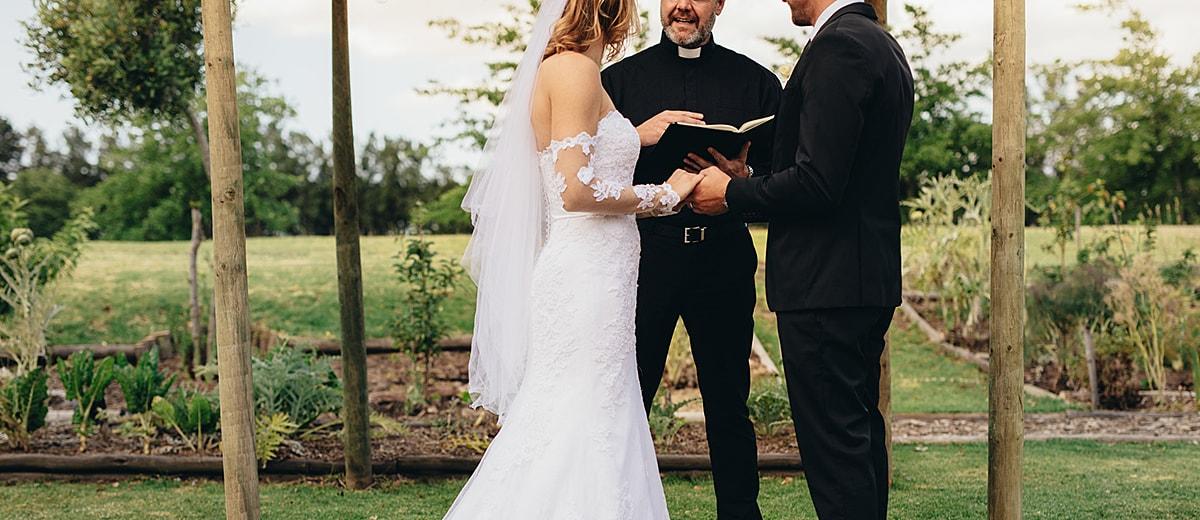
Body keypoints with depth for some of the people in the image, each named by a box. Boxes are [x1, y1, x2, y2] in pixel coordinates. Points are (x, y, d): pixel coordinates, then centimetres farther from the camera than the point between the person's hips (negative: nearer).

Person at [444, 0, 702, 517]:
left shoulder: (561, 68, 16)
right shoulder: (575, 69, -13)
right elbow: (575, 189, -20)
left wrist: (639, 132, 23)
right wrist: (663, 195, -11)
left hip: (590, 275, 10)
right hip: (589, 276, -10)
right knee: (585, 430, -5)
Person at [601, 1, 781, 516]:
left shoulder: (755, 81, 9)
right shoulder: (620, 78, 9)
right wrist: (638, 137, -14)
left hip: (724, 259, 0)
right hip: (643, 256, 0)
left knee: (728, 406, 8)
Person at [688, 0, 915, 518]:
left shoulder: (838, 45, -16)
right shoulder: (882, 45, 16)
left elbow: (817, 184, -22)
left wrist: (731, 193, -7)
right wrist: (748, 179, 13)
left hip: (825, 283, -11)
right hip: (870, 279, 11)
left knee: (833, 443, -5)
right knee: (860, 432, 18)